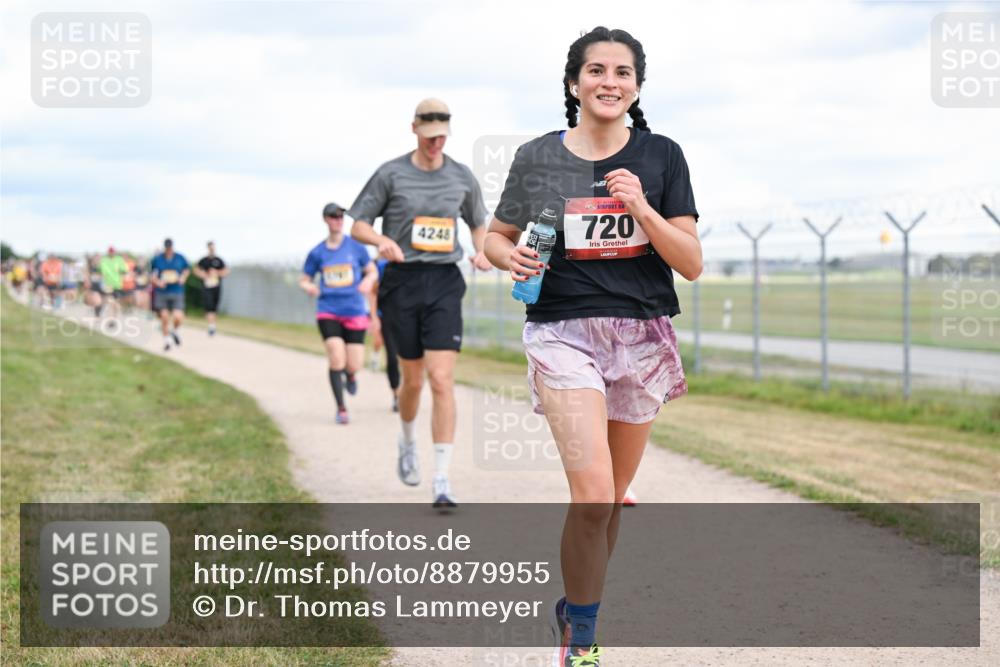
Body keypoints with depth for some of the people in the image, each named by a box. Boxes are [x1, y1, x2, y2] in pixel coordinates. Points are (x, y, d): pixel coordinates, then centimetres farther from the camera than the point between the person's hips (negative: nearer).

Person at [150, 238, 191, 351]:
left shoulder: (180, 258, 1)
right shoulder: (157, 259, -3)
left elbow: (187, 269, 20)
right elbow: (152, 274, 6)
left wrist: (183, 278, 2)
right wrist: (157, 282, -14)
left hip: (177, 292, 0)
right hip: (161, 293, 0)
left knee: (178, 317, -13)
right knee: (164, 317, 1)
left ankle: (175, 331, 22)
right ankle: (166, 340, 21)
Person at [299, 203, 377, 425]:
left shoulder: (355, 246, 1)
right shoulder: (317, 253, 3)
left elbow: (372, 271, 9)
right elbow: (304, 280, 11)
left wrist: (368, 281, -14)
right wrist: (308, 287, -13)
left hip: (355, 312, 0)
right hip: (328, 312, 0)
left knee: (353, 365, -2)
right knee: (336, 360, -15)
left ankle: (350, 375, 38)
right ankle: (341, 408, 0)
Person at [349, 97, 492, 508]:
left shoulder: (462, 177, 7)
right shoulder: (391, 174, 0)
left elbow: (478, 222, 22)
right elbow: (357, 224, 3)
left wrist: (482, 251, 1)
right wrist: (381, 240, -18)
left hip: (445, 282, 1)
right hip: (402, 280, -1)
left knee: (442, 380, -11)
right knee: (413, 380, 8)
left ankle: (441, 481, -10)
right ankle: (407, 442, 41)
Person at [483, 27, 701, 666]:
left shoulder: (661, 156, 3)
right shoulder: (537, 158, 3)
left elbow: (692, 264, 0)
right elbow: (495, 236, 15)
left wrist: (643, 210, -16)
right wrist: (510, 257, -8)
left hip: (643, 337, 2)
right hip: (564, 332, -2)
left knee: (612, 499, 11)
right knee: (593, 495, -16)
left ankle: (577, 609, 34)